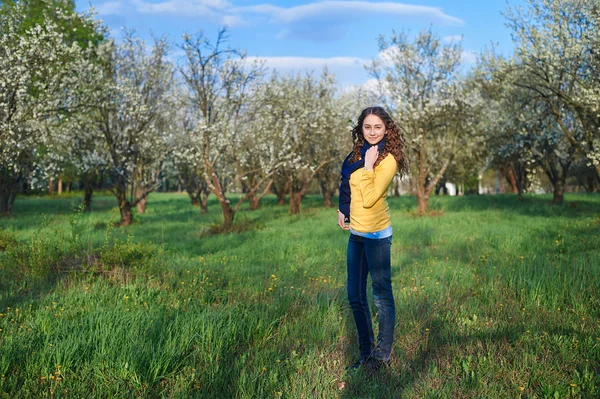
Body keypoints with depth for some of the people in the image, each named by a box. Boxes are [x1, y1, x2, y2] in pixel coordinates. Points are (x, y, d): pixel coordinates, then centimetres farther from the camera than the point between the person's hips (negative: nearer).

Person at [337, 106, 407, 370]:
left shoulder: (388, 159, -12)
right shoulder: (359, 154, 10)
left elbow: (369, 198, -20)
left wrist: (368, 165, -19)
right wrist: (343, 210, 12)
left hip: (376, 234, -8)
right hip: (356, 233, 8)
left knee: (381, 294, 2)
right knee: (355, 296, 12)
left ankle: (382, 354, 17)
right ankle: (366, 353, 25)